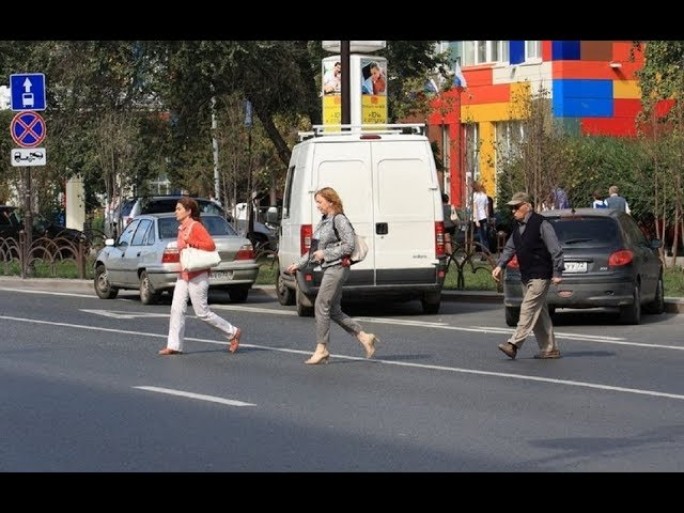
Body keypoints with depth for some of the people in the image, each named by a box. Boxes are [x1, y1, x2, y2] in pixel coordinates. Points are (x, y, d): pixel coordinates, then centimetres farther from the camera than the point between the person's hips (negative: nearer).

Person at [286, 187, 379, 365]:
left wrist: (325, 253, -15)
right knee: (333, 310, 9)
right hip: (328, 269, 9)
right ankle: (364, 337, 15)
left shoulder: (340, 220, -10)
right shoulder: (323, 222, 16)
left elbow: (349, 246, -15)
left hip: (337, 268, -9)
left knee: (321, 306, -9)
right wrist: (298, 264, 14)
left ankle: (321, 349, -4)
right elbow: (314, 250, 21)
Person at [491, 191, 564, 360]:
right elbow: (509, 248, 18)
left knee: (528, 309, -15)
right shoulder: (518, 228, 14)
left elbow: (555, 250, -12)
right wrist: (500, 265, 2)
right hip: (526, 276, 9)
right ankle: (549, 349, 15)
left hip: (540, 276, -9)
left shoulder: (541, 224, -11)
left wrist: (557, 273, -15)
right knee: (539, 313, 10)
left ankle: (514, 344, -22)